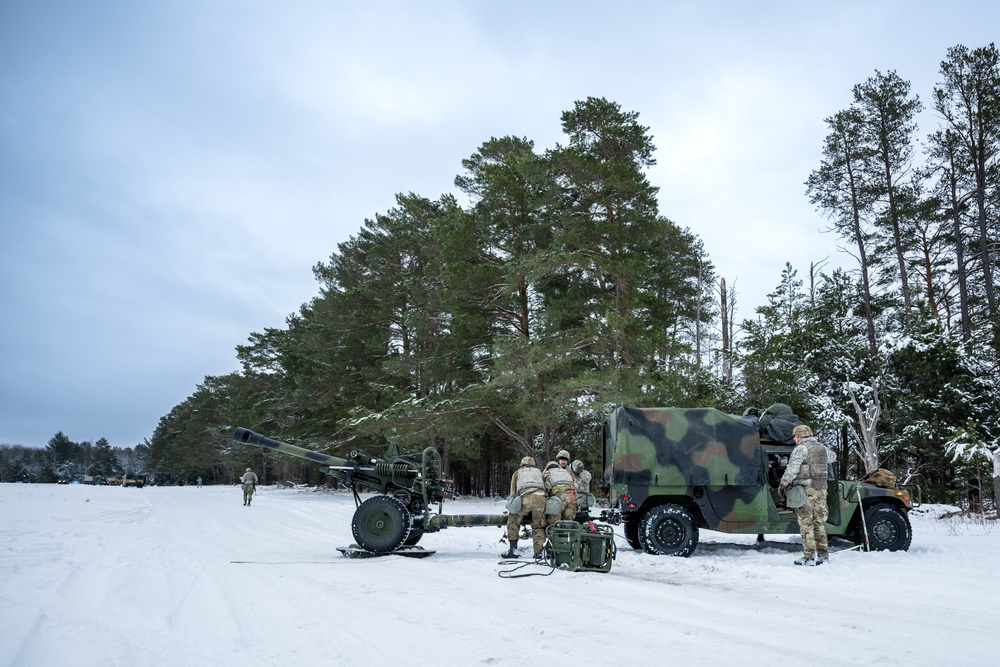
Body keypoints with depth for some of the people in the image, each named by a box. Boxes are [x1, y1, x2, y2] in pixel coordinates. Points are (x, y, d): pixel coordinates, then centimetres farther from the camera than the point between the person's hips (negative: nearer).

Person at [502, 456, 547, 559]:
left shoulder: (517, 472, 32)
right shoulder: (539, 472, 36)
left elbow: (513, 492, 29)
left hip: (526, 497, -2)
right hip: (541, 497, 2)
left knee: (513, 520, 14)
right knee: (538, 526, 16)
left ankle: (513, 549, 5)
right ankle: (538, 552, 9)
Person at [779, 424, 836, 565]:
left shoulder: (801, 448, -9)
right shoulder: (822, 447, 14)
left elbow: (792, 468, -19)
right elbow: (832, 457, 36)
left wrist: (783, 483, -17)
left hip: (805, 490, -7)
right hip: (821, 488, 7)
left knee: (806, 523, -3)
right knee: (818, 522, 14)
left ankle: (809, 557, -4)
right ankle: (823, 554, 16)